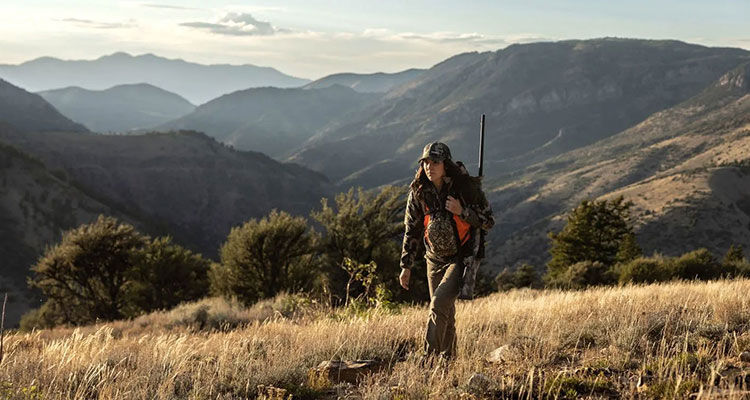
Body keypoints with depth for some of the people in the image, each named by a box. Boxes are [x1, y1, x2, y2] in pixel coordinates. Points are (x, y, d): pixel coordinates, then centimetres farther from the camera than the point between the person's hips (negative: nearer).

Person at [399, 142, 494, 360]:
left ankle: (430, 356, -17)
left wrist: (462, 211, -23)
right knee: (446, 312, 12)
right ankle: (448, 358, 29)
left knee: (439, 303, -21)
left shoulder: (466, 187, -14)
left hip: (462, 258, -4)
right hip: (435, 259, 4)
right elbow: (412, 230, 6)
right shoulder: (419, 192, -3)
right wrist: (406, 265, 3)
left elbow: (488, 221, -7)